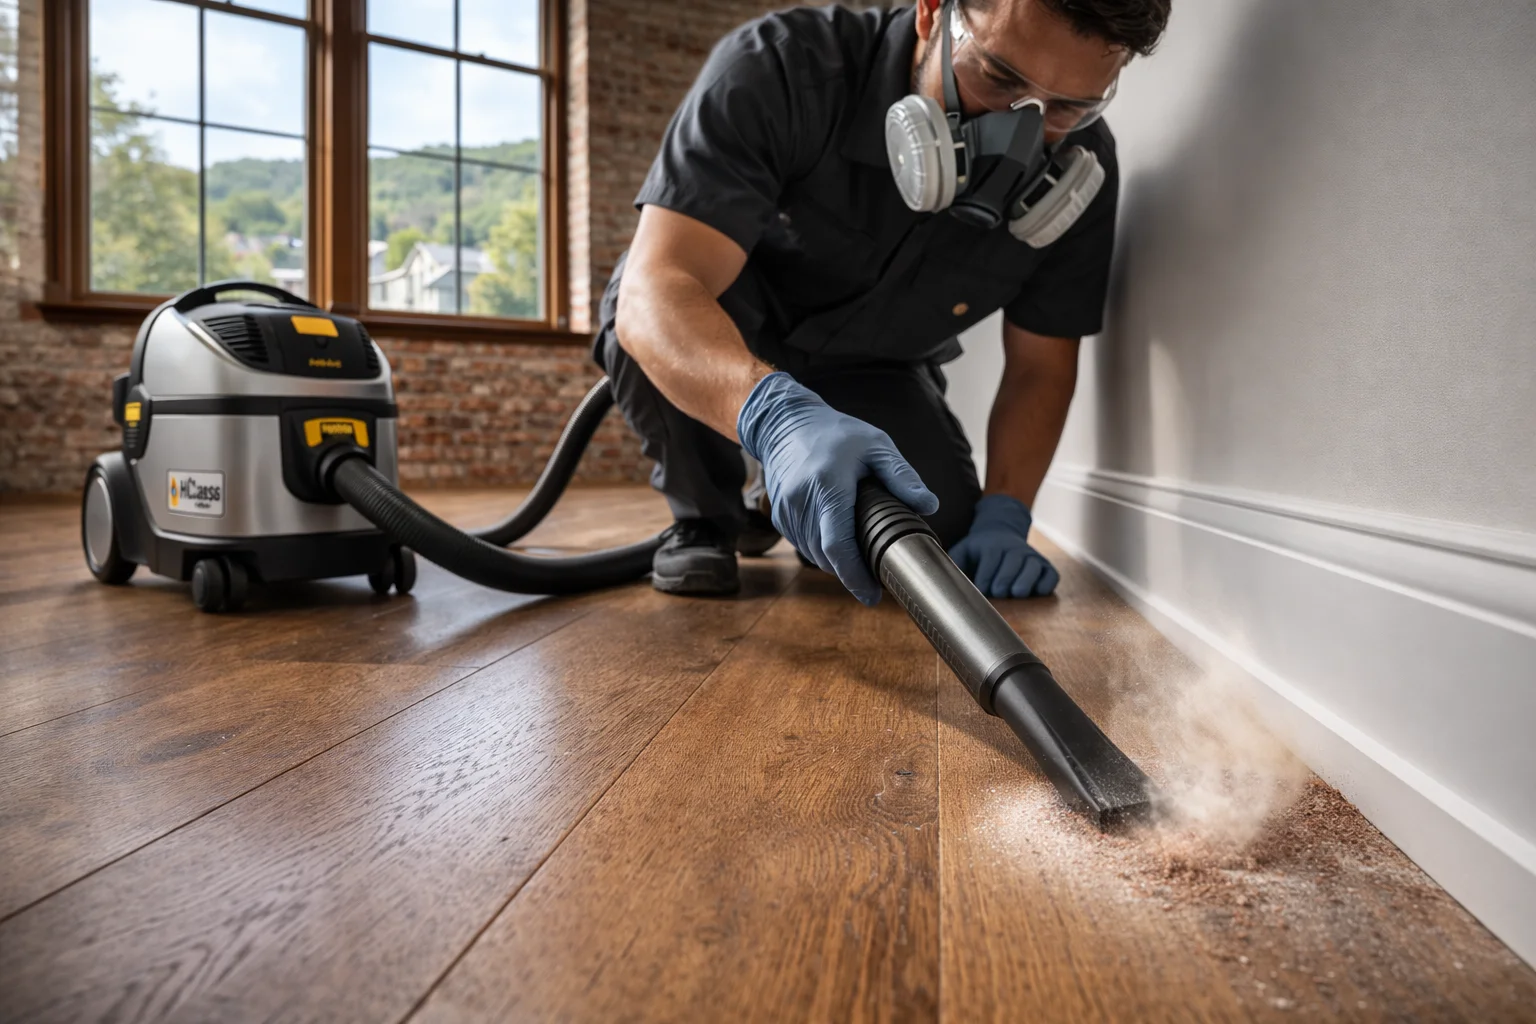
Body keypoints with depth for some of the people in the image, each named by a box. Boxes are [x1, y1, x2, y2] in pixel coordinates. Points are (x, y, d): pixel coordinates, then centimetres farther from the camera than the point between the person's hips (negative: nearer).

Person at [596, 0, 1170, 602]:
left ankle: (783, 497, 15)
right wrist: (776, 413, -61)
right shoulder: (776, 70, -32)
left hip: (876, 372, 3)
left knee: (940, 536, -19)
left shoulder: (1080, 167, -20)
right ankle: (704, 517, -6)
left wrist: (1003, 517, -24)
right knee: (666, 312, -35)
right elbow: (653, 292, -43)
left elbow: (1040, 367, -10)